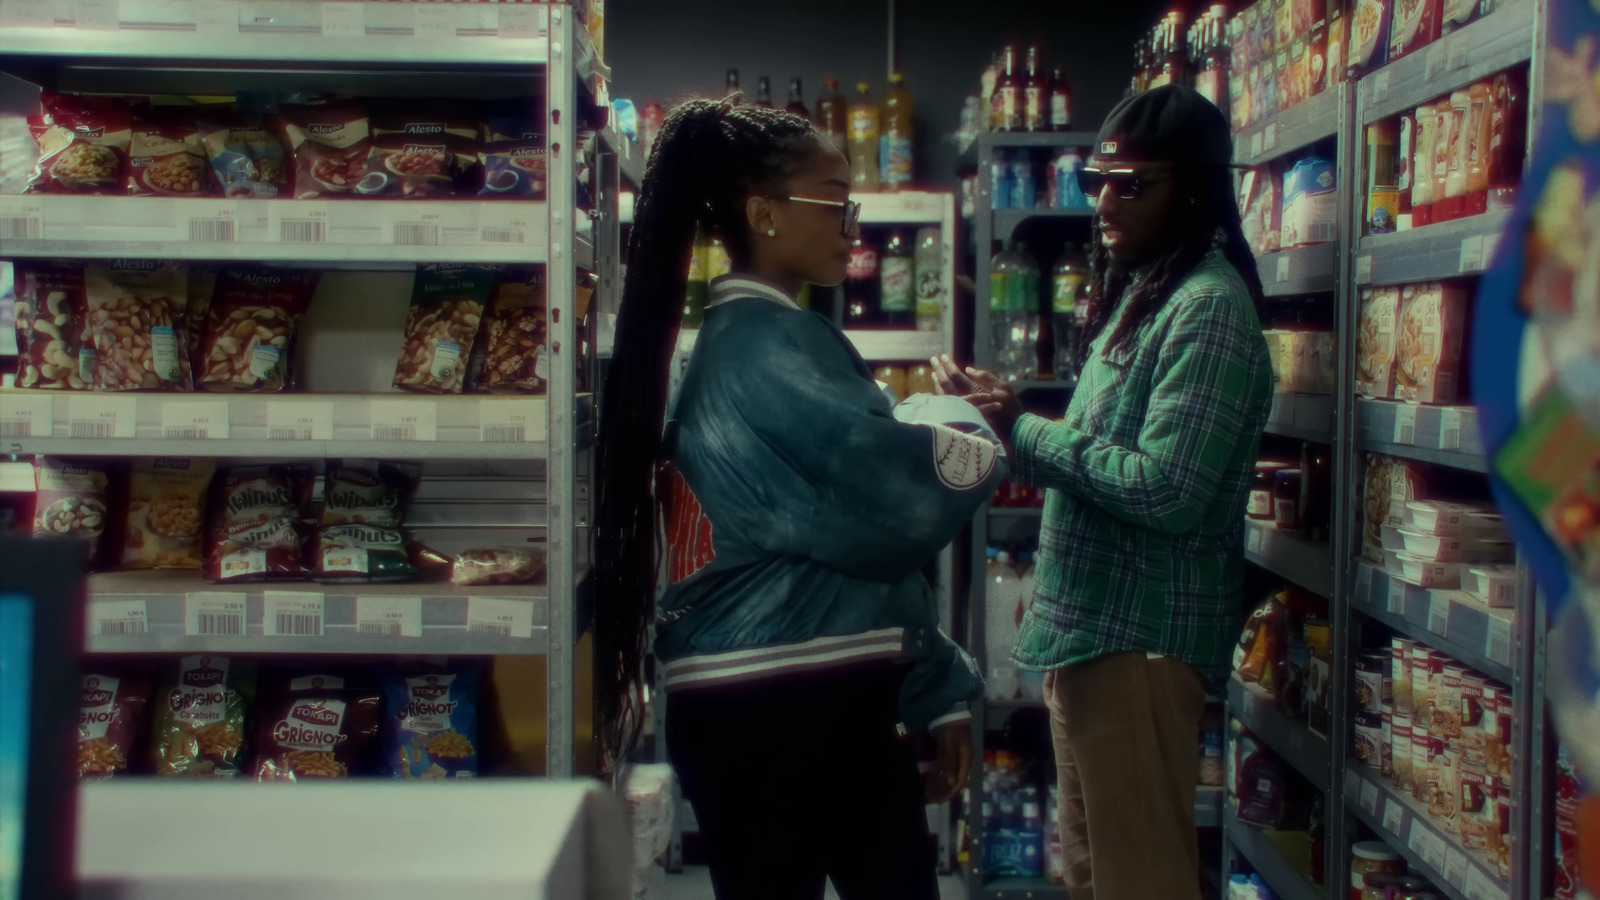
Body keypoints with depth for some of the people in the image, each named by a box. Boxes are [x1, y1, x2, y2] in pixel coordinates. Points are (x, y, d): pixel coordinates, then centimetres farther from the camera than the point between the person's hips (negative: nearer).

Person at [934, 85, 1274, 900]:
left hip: (1138, 634, -10)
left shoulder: (1208, 305, -15)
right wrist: (1009, 423, 2)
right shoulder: (1139, 290, 16)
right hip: (1087, 622, 10)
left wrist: (1023, 430, -14)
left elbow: (1165, 490, -22)